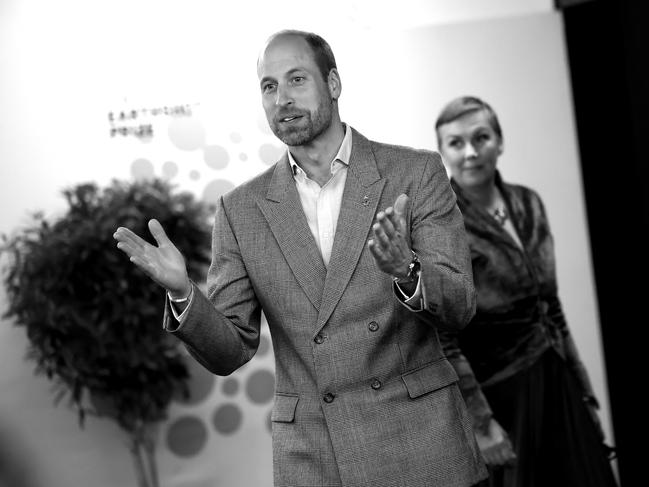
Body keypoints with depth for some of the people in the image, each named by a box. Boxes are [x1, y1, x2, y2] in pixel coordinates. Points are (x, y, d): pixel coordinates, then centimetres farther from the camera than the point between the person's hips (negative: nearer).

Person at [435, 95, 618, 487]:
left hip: (556, 381, 6)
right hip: (497, 392, -6)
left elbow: (551, 305, 11)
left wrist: (584, 391, 12)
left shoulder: (528, 203, 5)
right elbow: (443, 337, -15)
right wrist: (481, 422, -17)